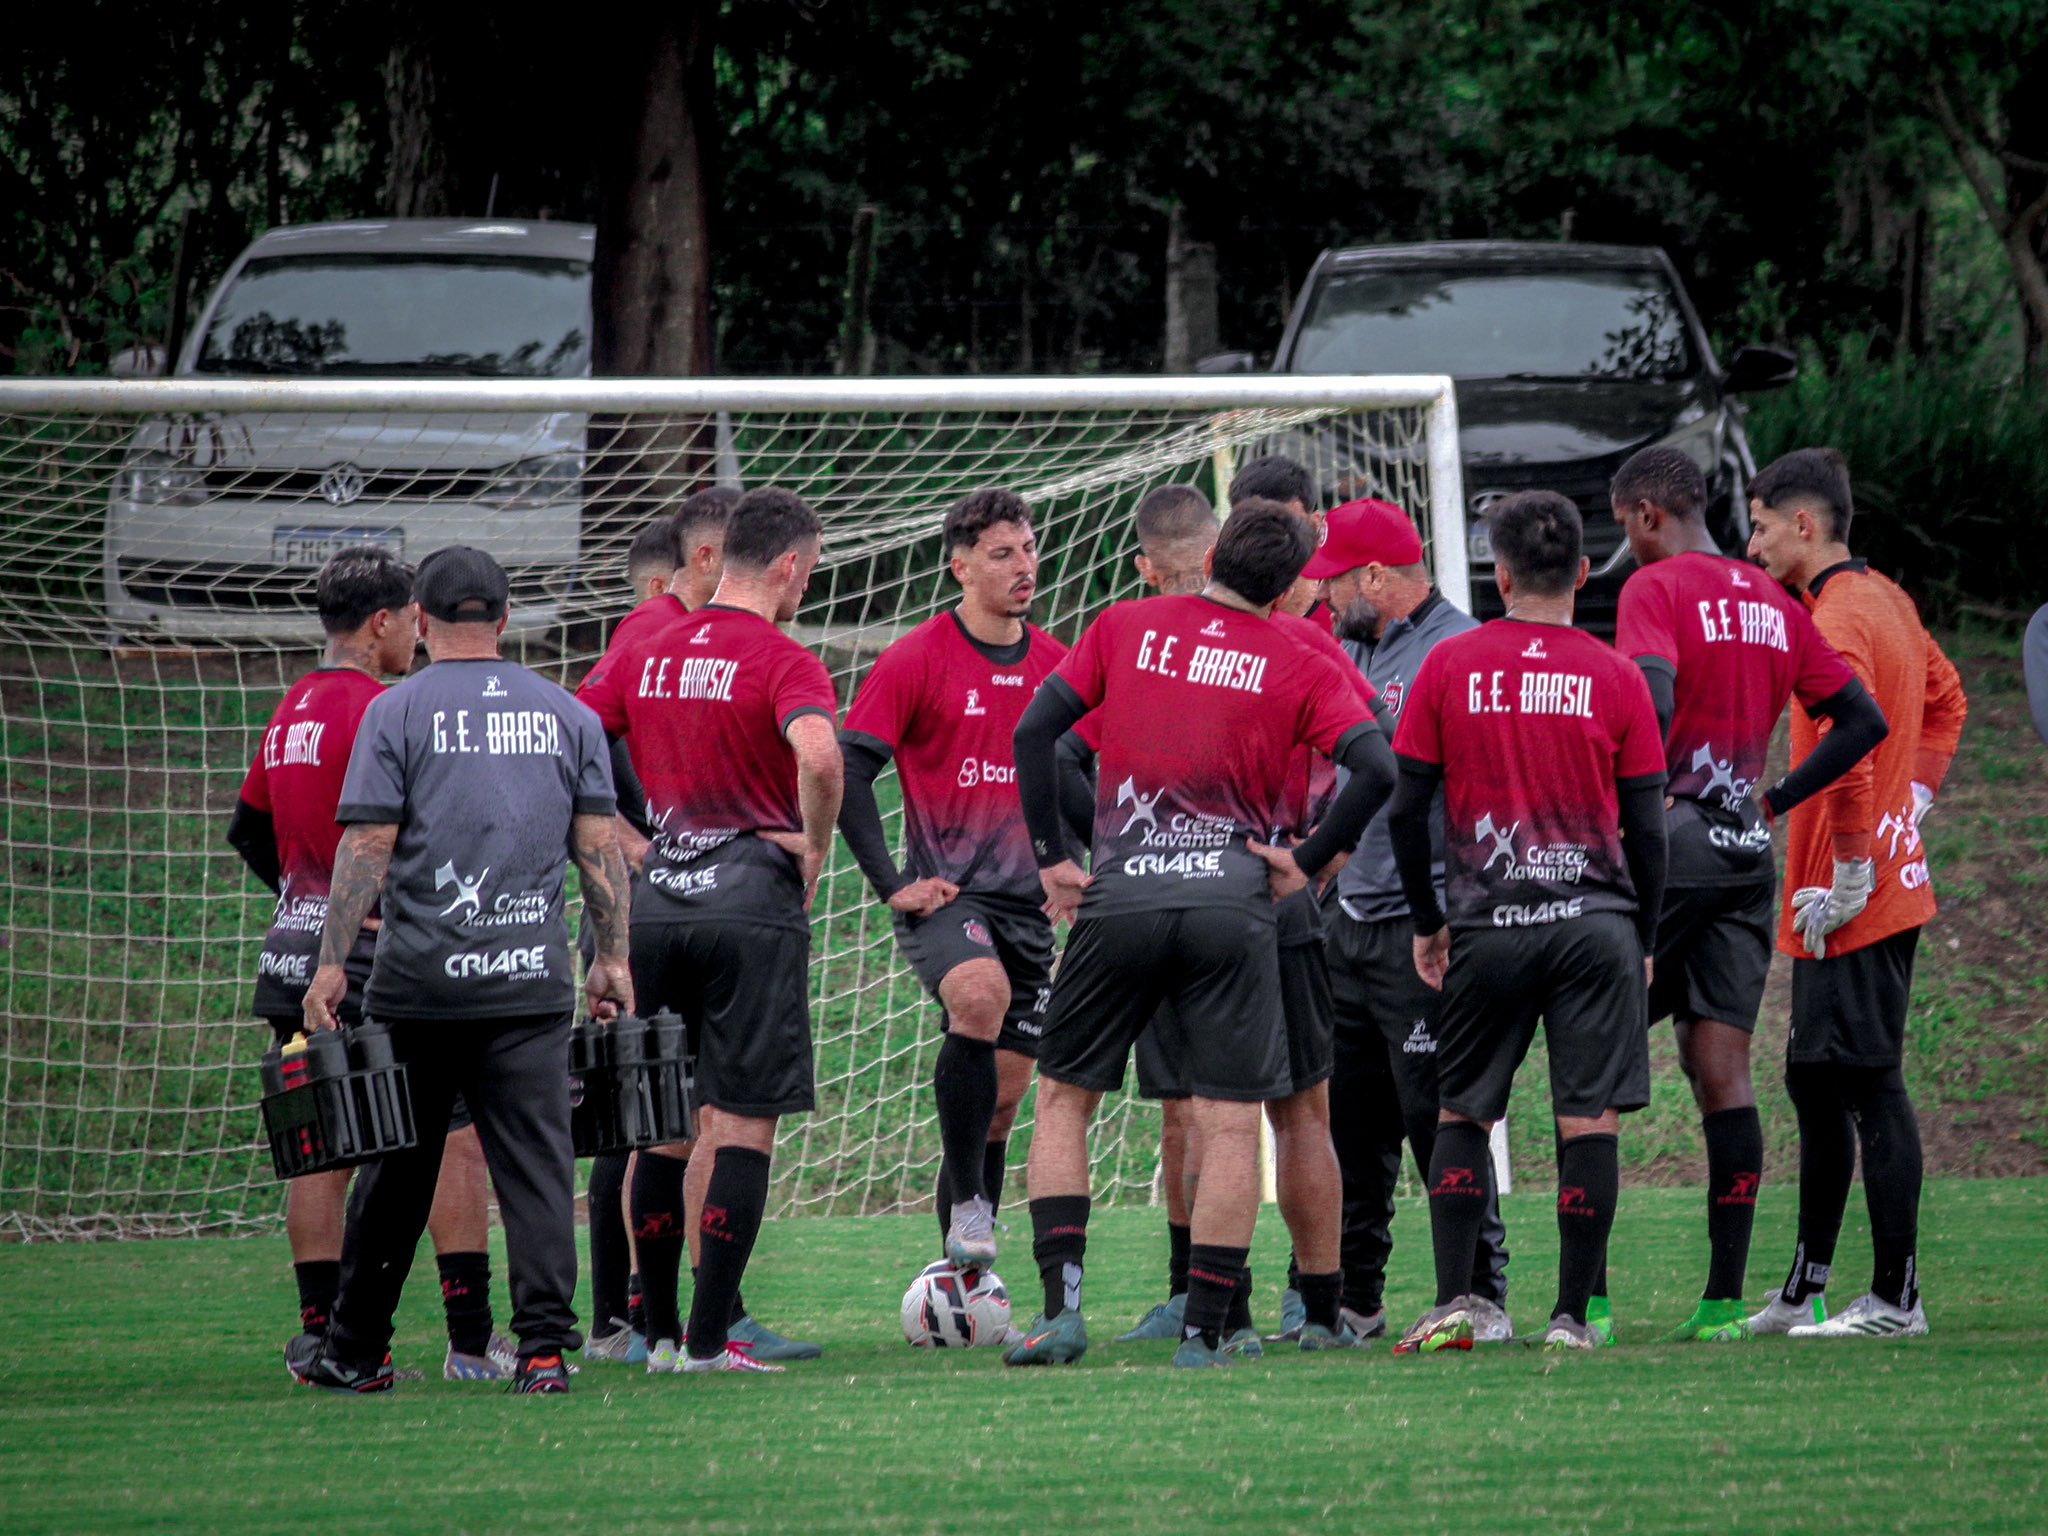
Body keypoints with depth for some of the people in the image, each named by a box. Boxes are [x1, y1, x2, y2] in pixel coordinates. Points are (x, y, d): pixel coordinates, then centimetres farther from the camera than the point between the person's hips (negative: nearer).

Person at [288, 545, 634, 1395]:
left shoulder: (397, 712, 0)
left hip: (420, 975, -2)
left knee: (398, 1165, 8)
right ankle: (545, 1345, -10)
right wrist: (613, 958, 13)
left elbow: (368, 846, -5)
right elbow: (599, 846, 7)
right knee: (536, 1163, -1)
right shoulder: (567, 714, 9)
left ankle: (354, 1349, 17)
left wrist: (332, 963, -3)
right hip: (532, 977, 2)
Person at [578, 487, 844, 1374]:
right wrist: (814, 850, -11)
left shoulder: (642, 657, 10)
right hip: (753, 899, -5)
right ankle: (710, 1337, -6)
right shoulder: (782, 662, -8)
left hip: (654, 902, 6)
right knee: (743, 1123, -2)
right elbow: (818, 755, -27)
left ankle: (658, 1330, 16)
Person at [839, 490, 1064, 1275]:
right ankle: (966, 1204, -25)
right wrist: (891, 883, -12)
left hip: (1028, 901, 5)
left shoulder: (1055, 664, 9)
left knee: (1001, 1095, 6)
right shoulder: (915, 661, -5)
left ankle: (964, 1272, 17)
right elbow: (847, 770, -7)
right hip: (945, 895, -5)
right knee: (980, 995, -35)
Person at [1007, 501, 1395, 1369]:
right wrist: (1307, 864, 1)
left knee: (1063, 1099, 14)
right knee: (1229, 1124, 4)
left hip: (1117, 905, 1)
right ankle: (1203, 1335, -2)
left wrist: (1050, 857, 8)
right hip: (1231, 909, -1)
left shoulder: (1125, 628, 8)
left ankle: (1061, 1306, 1)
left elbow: (1034, 731, 3)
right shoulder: (1299, 665, 4)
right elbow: (1378, 770, -8)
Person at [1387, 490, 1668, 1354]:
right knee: (1590, 1122, 1)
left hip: (1488, 926, 1)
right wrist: (1644, 942, 15)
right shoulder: (1615, 678, 0)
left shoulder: (1450, 668, 1)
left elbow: (1407, 809, 3)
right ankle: (1571, 1316, -1)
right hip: (1596, 920, -1)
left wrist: (1427, 924, 14)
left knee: (1461, 1114, 12)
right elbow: (1646, 828, 3)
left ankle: (1456, 1301, 2)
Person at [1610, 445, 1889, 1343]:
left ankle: (1587, 1296, -5)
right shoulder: (1772, 602, 14)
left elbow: (1653, 695, -24)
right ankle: (1725, 1297, 0)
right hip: (1748, 857, 6)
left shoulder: (1656, 588, -6)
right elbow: (1862, 722, 17)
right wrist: (1774, 801, 16)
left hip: (1670, 844, -6)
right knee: (1721, 1068, 5)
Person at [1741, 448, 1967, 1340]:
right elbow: (1945, 700, 27)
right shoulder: (1885, 601, 14)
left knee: (1868, 1085, -7)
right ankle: (1804, 1293, 22)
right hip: (1895, 880, 10)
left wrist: (1849, 880, -20)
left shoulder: (1835, 623, -17)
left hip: (1852, 906, -10)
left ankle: (1895, 1299, -6)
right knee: (1817, 1082, 15)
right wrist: (1912, 803, 20)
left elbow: (1851, 754, -27)